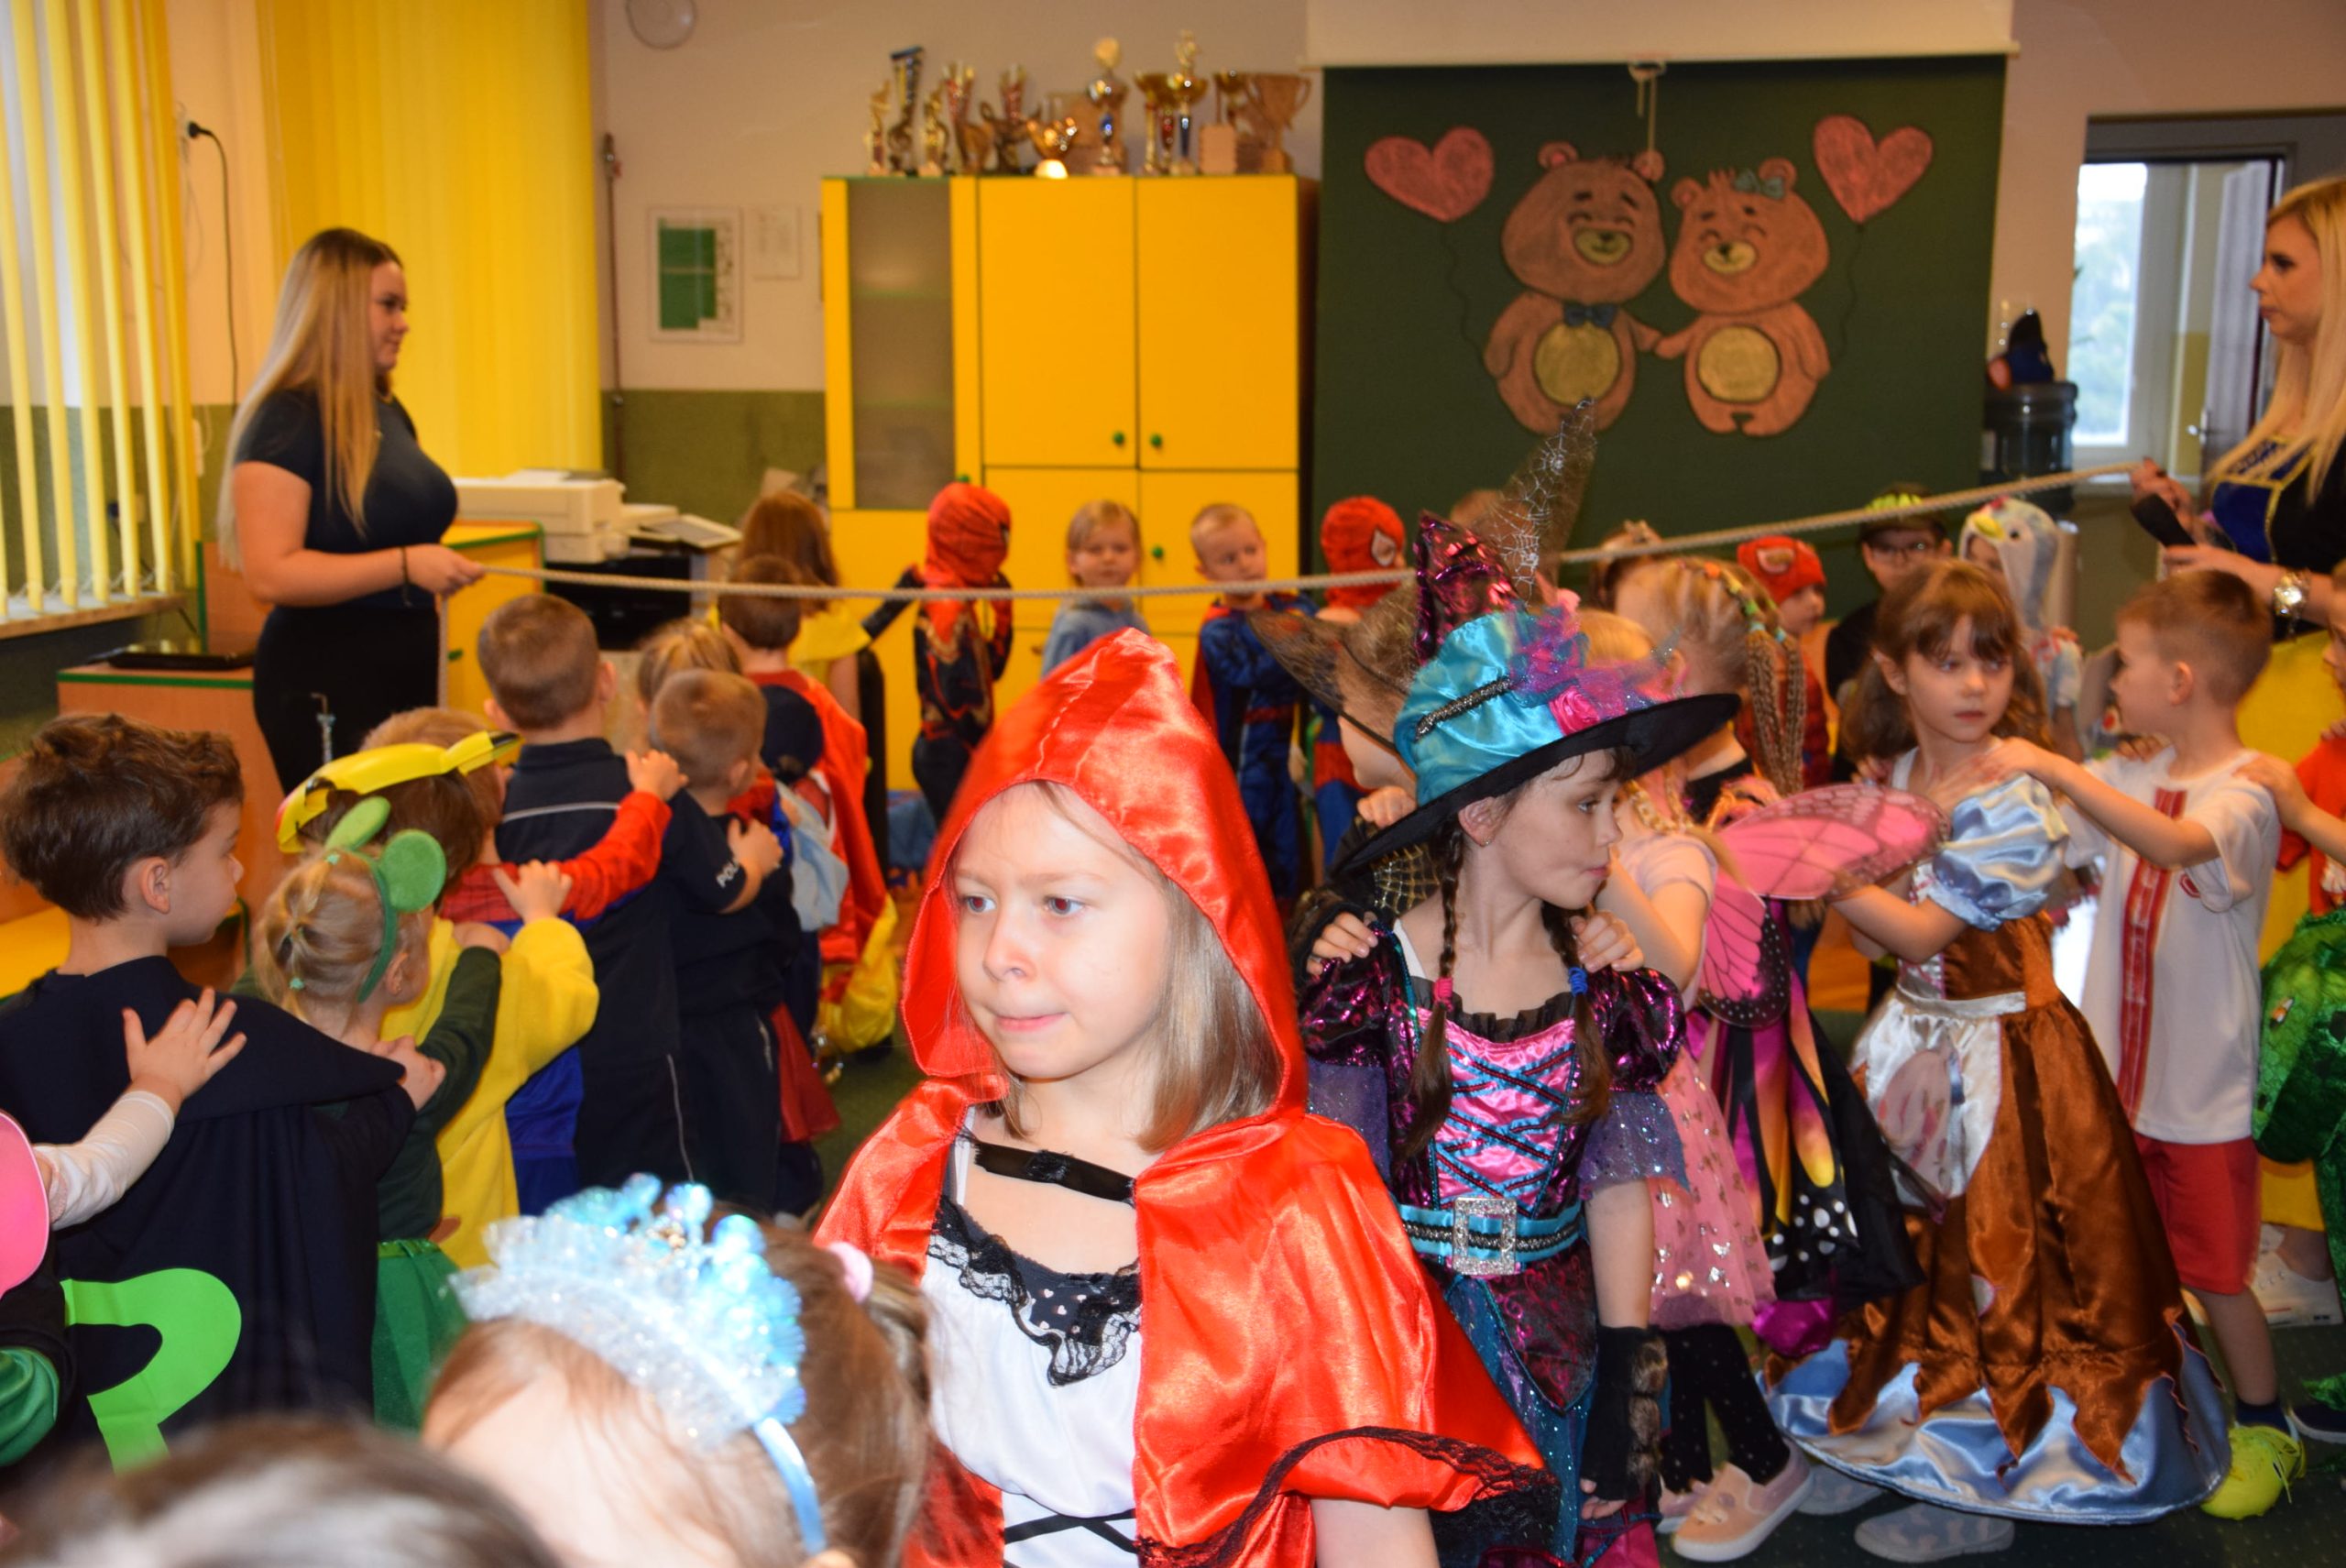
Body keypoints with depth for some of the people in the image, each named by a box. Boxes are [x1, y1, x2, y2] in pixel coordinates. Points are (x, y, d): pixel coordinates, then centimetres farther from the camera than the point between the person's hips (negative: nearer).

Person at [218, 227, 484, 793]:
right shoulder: (285, 422, -11)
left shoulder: (390, 413, 15)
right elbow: (270, 574, -20)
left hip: (407, 670, 8)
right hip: (327, 681, -8)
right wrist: (405, 565, -23)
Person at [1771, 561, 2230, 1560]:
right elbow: (1880, 935, 7)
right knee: (1901, 1242, 16)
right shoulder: (1896, 779, 2)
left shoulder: (2013, 801, -20)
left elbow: (1921, 931, -23)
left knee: (1988, 1260, 3)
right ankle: (1893, 1445, 33)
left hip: (2001, 1055, -7)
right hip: (1915, 1039, 7)